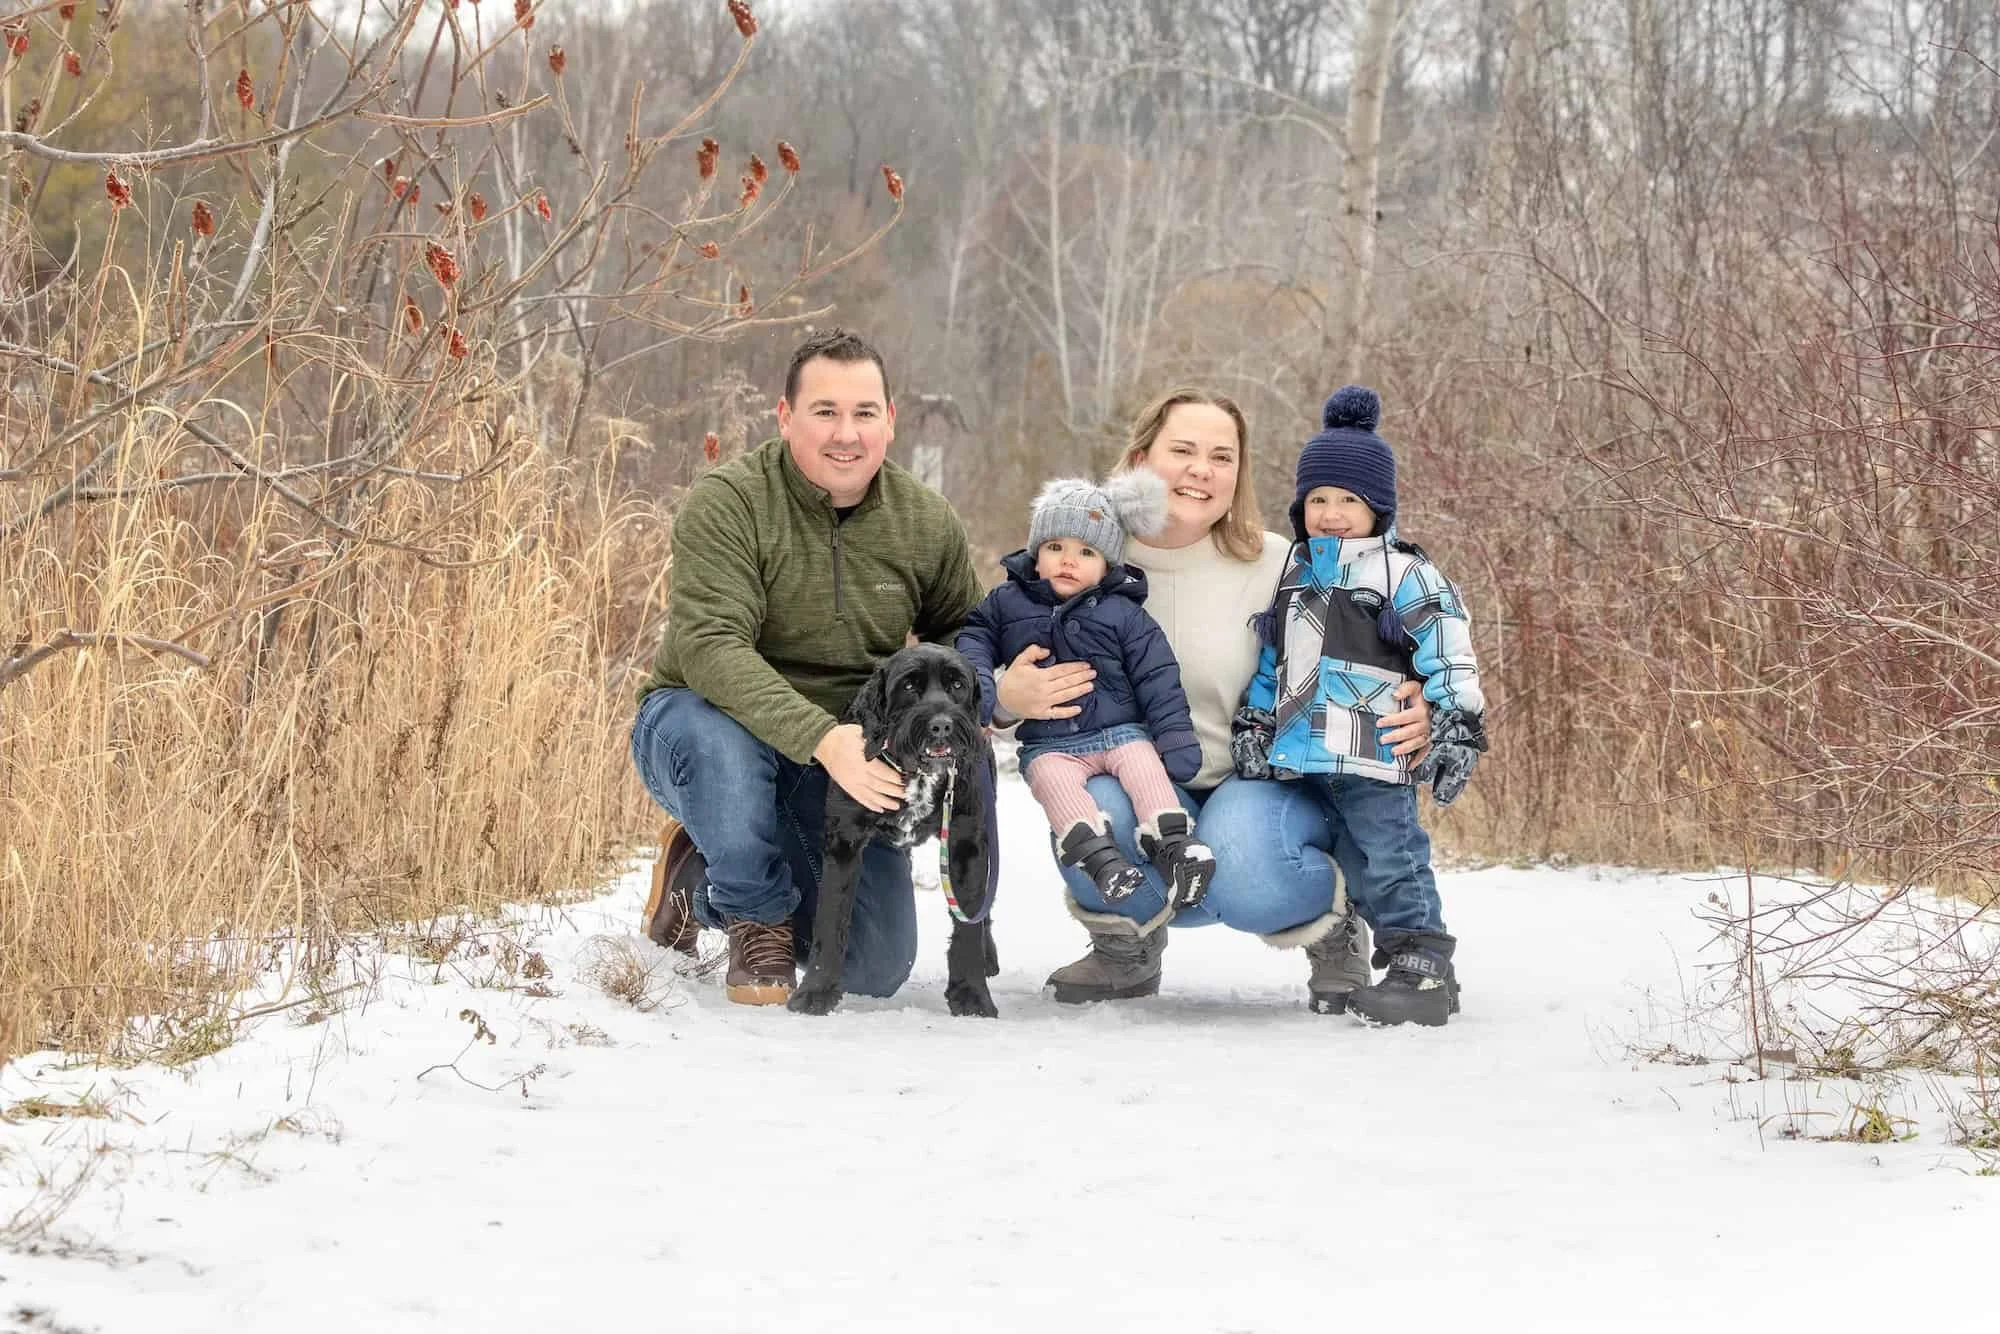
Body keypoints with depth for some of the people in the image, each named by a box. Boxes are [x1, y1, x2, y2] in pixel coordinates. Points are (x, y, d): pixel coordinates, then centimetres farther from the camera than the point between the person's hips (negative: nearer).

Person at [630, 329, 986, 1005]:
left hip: (848, 755, 4)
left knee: (875, 971, -6)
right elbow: (711, 646, -31)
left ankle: (708, 871, 22)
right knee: (720, 740, -42)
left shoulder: (927, 522, -4)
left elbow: (962, 635, 11)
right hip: (700, 718, -4)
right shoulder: (726, 503, -20)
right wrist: (819, 738, -44)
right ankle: (759, 917, -11)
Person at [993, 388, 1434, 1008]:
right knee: (1094, 809, -32)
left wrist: (1416, 718, -26)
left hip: (1268, 787, -2)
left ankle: (1334, 934, 3)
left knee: (1244, 875, -36)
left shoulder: (1275, 567, -9)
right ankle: (1126, 948, 3)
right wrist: (1008, 696, -22)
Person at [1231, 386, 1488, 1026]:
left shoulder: (1405, 576, -5)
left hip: (1374, 758, -7)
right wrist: (1252, 724, 18)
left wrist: (1458, 731, -13)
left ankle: (1423, 968, -5)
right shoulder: (1295, 573, 16)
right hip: (1303, 757, 7)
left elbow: (1448, 657, -8)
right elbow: (1271, 660, 23)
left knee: (1390, 858, -9)